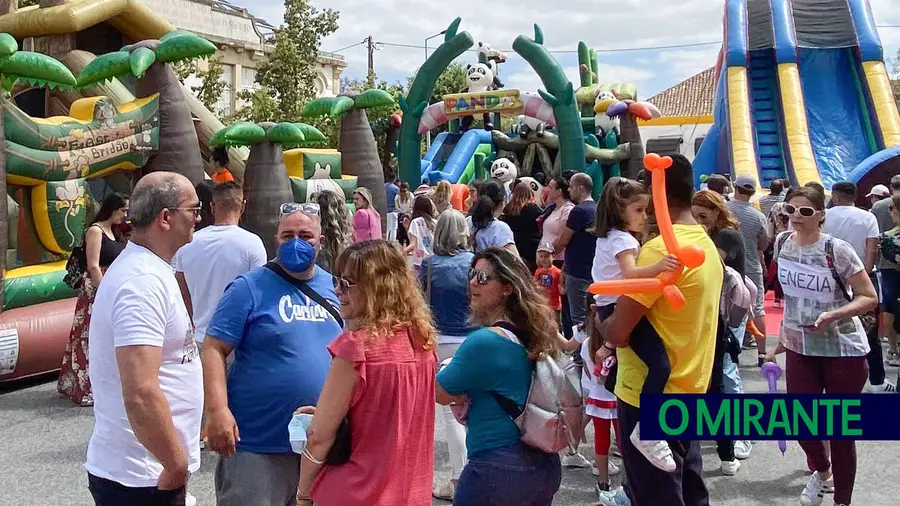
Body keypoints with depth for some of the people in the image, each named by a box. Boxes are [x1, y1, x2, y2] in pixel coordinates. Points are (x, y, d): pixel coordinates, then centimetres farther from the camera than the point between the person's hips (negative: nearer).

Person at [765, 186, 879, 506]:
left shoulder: (836, 250, -17)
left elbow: (870, 298, -15)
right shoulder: (782, 243, -1)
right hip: (799, 347, 4)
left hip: (843, 350, -4)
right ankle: (822, 471, 36)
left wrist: (832, 315, -31)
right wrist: (784, 335, 16)